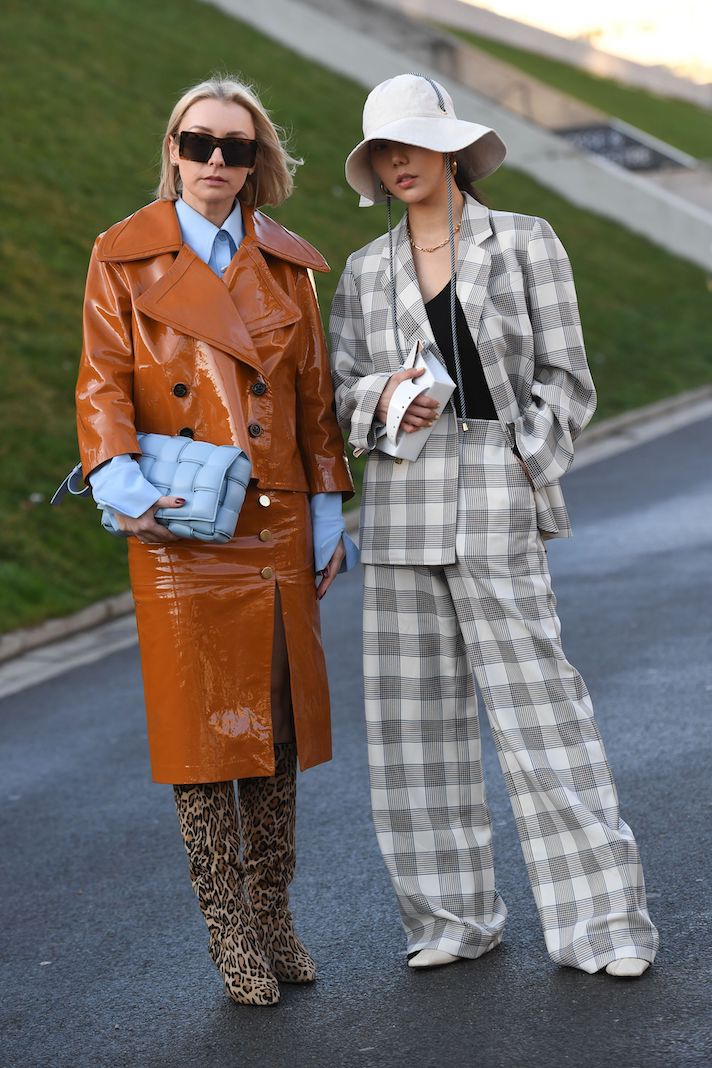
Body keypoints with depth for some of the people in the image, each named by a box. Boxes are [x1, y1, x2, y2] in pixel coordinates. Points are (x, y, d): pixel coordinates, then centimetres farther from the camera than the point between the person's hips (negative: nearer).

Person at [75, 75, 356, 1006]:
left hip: (277, 523, 3)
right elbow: (102, 383, -6)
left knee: (276, 720, 8)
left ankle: (274, 915, 22)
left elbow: (315, 396, 12)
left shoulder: (286, 263, 9)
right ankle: (230, 931, 11)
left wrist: (327, 514, 8)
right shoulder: (123, 258, 0)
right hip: (181, 527, -3)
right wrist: (120, 482, -22)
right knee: (202, 724, 0)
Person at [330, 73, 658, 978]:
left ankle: (599, 919, 2)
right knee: (415, 712, 5)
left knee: (535, 703, -6)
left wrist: (518, 470, -8)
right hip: (399, 505, 4)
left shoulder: (526, 243, 3)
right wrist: (382, 397, -9)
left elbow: (564, 379, 2)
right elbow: (339, 389, 12)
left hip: (496, 499, -4)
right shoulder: (364, 272, 12)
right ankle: (453, 916, 16)